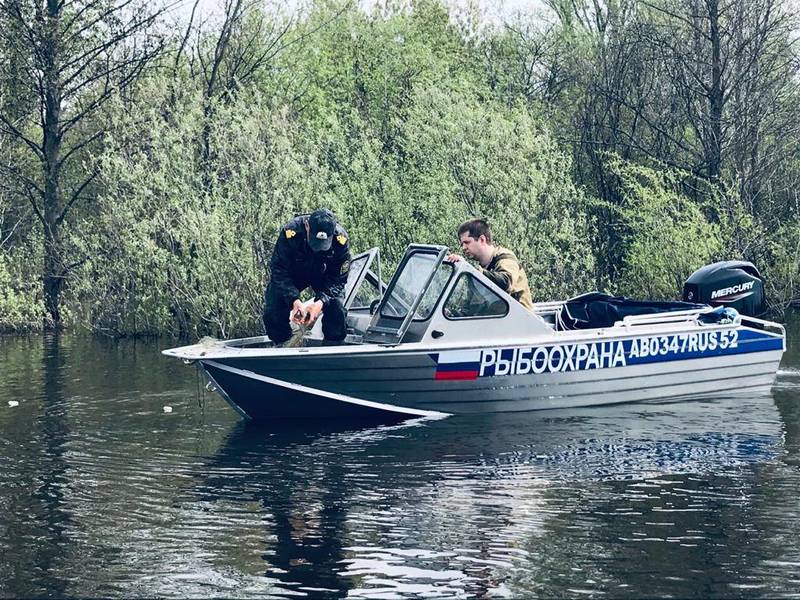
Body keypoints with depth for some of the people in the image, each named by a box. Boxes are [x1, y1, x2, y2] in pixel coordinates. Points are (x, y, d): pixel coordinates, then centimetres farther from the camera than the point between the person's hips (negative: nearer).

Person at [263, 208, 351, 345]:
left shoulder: (340, 239, -32)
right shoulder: (290, 232, -37)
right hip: (292, 274, -1)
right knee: (273, 312, -18)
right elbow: (279, 271, -29)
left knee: (337, 311, -21)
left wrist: (321, 302, -40)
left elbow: (338, 279, -22)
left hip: (324, 276, 1)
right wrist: (294, 300, -43)